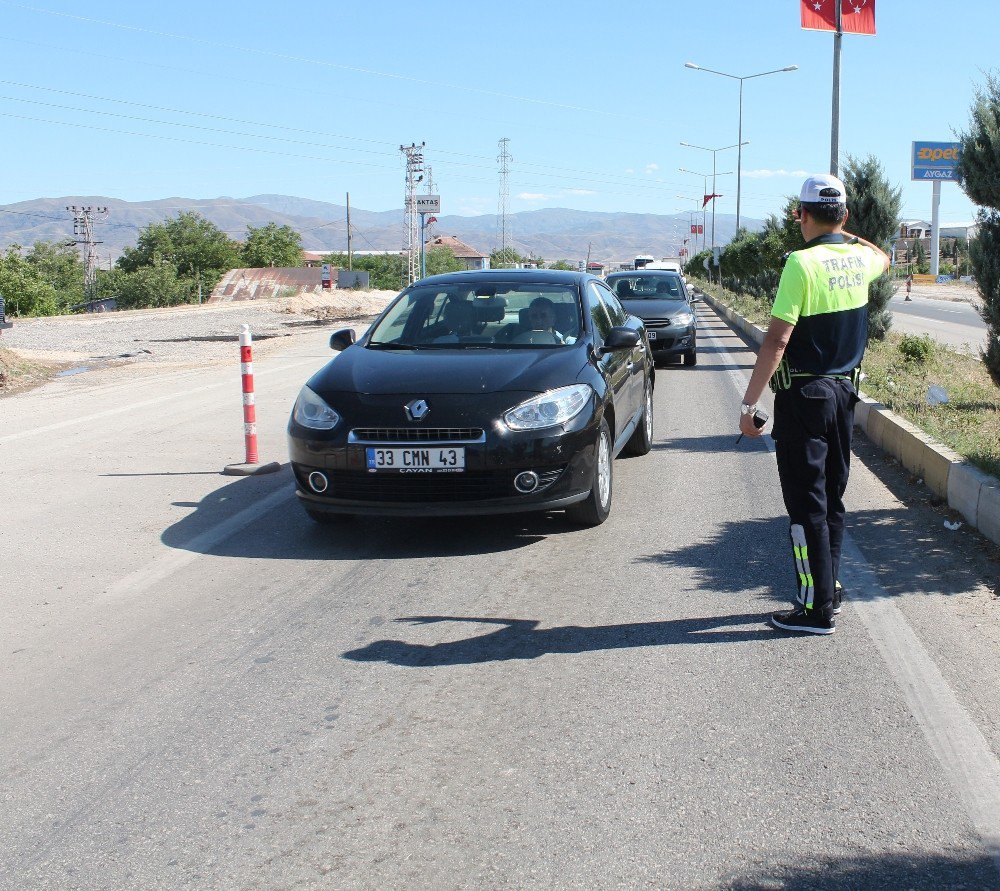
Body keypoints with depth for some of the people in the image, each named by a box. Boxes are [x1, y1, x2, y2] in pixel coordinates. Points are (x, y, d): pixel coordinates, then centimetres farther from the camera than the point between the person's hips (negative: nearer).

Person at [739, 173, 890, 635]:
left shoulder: (802, 263, -17)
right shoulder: (858, 259, 4)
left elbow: (777, 341, -21)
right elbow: (882, 256, 32)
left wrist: (748, 403, -17)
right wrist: (842, 233, 38)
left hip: (804, 396, -7)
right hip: (844, 391, 7)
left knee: (806, 505, -1)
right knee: (831, 496, 17)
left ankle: (817, 609, 3)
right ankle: (829, 587, 28)